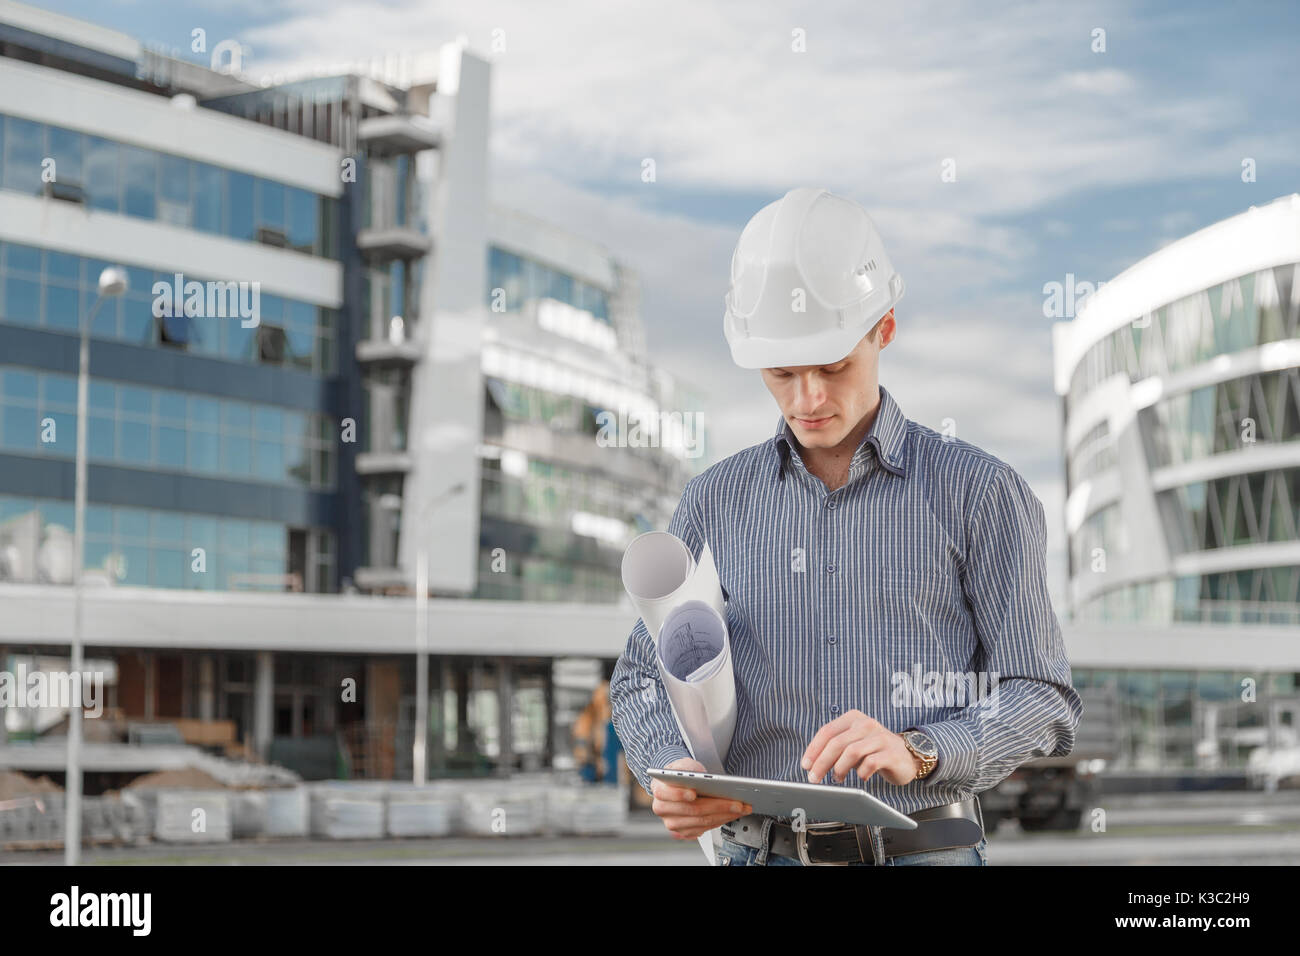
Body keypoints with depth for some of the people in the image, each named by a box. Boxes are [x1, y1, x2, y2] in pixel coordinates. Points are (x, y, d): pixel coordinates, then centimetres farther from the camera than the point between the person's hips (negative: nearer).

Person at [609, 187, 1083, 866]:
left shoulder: (980, 492, 3)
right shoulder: (716, 500, 12)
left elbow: (1041, 696, 2)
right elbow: (645, 676, 16)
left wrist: (918, 752, -17)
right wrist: (670, 773, -6)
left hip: (922, 851, -2)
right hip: (758, 849, 2)